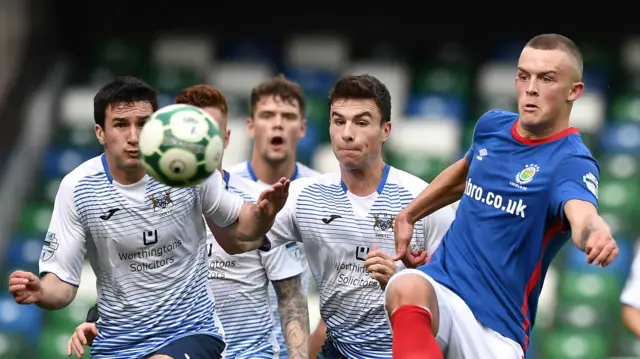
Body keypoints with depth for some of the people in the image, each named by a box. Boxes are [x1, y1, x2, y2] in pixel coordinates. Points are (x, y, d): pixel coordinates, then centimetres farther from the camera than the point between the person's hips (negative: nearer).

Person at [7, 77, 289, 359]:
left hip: (191, 333, -2)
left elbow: (237, 230, 8)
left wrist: (262, 214, -14)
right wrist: (40, 292, -29)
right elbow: (62, 283, -6)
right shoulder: (75, 188, -9)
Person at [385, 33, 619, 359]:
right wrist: (409, 214, 34)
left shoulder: (570, 161, -13)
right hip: (440, 285, 3)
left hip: (497, 324, -3)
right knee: (407, 289, -32)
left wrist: (596, 233, -60)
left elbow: (581, 214, -37)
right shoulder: (492, 125, 6)